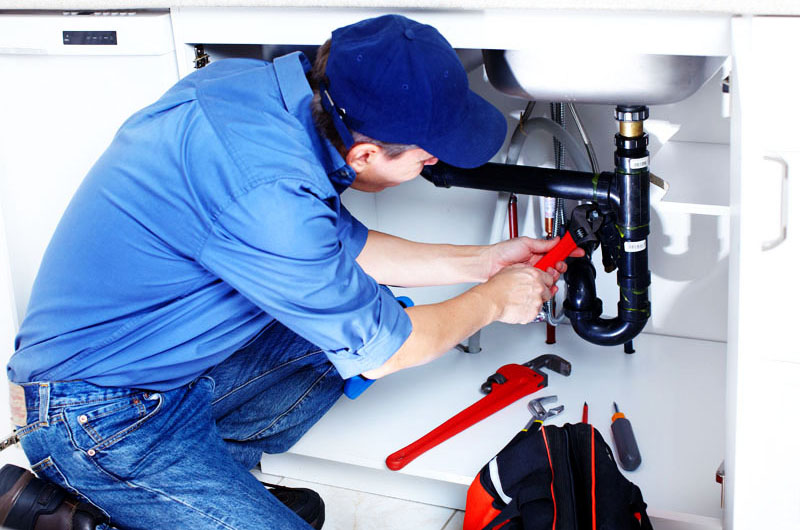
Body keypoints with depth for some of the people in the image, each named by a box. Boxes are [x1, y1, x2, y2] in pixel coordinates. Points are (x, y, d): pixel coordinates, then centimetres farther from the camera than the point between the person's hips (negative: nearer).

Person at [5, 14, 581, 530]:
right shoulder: (266, 189, -34)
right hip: (99, 413, -9)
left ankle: (210, 474, 6)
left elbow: (343, 246, 12)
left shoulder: (267, 86, -6)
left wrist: (480, 261, 13)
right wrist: (494, 300, -2)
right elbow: (379, 351, -18)